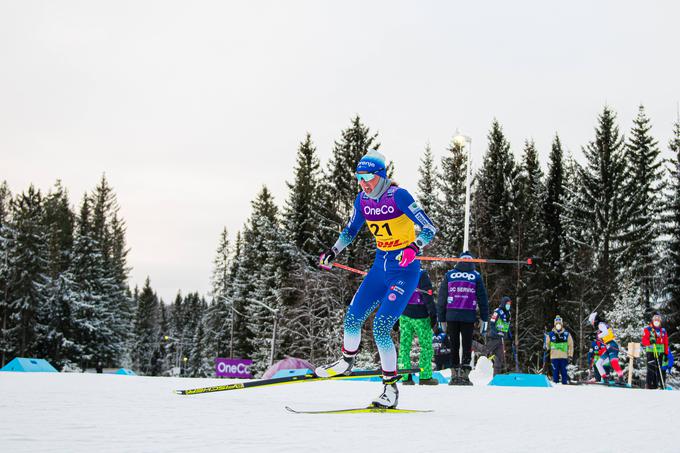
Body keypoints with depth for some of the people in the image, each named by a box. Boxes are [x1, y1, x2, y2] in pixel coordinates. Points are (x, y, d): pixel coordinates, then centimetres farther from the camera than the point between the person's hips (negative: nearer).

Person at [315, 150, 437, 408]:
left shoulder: (399, 196, -19)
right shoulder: (363, 200, 0)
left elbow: (429, 229, -20)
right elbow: (350, 231, 17)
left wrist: (413, 248, -38)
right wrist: (332, 252, 2)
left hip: (405, 270, -6)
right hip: (381, 266, 6)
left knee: (381, 327, -15)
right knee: (352, 318, 3)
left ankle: (391, 387, -2)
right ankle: (346, 363, 32)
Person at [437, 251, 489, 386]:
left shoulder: (449, 275, 10)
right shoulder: (476, 276, 7)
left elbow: (441, 298, 9)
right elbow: (482, 299, 6)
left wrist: (441, 319, 13)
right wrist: (484, 319, 9)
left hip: (451, 315, 1)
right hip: (468, 316, -1)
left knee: (454, 345, 8)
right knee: (467, 345, 3)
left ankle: (455, 375, 5)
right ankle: (464, 374, -6)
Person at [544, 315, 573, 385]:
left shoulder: (567, 334, 7)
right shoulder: (550, 335, 7)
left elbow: (571, 345, 9)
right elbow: (547, 345, 15)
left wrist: (570, 356, 4)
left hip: (564, 357, 0)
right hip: (554, 357, 0)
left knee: (564, 372, 0)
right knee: (555, 372, 1)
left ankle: (565, 384, 4)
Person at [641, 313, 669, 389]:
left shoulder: (663, 331, 17)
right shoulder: (647, 329, 4)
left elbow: (666, 343, 18)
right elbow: (644, 341, -7)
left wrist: (666, 353, 12)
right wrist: (650, 342, -27)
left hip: (660, 353, 4)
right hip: (651, 352, -4)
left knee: (660, 370, 3)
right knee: (651, 369, -9)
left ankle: (661, 385, 7)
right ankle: (650, 385, -7)